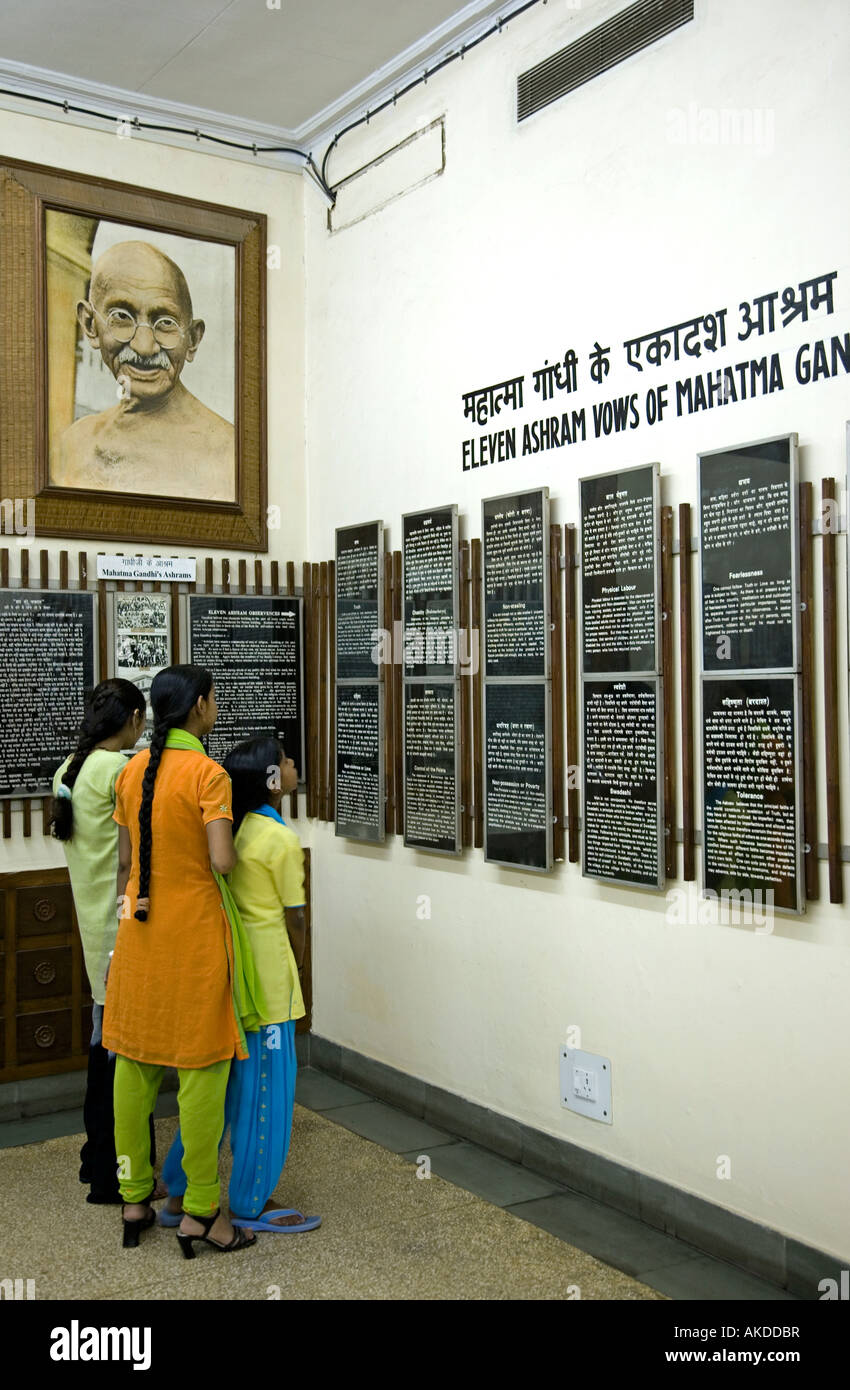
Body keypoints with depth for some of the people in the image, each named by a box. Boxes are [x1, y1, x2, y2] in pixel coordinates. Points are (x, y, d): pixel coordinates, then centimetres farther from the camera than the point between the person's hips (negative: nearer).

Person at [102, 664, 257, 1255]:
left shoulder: (132, 772, 4)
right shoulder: (208, 773, -15)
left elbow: (125, 860, 10)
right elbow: (222, 861, -23)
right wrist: (234, 850, -1)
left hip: (140, 929, 7)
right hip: (194, 930, -6)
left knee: (134, 1063, 14)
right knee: (201, 1068, 3)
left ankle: (134, 1197, 26)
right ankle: (200, 1212, 11)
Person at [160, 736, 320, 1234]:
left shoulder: (235, 828, 6)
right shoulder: (282, 839, -15)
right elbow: (294, 918, -10)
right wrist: (297, 969, 5)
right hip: (266, 972, -8)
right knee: (266, 1084, 5)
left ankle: (182, 1193, 23)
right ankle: (252, 1204, 16)